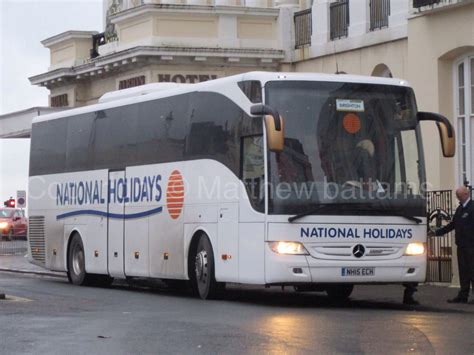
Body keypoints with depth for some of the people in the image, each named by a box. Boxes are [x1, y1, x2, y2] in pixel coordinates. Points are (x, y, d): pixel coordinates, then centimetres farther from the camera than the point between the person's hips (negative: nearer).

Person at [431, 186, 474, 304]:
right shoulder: (460, 209, 17)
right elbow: (452, 224, 22)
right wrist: (437, 232, 18)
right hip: (462, 245, 8)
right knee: (463, 271, 10)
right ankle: (463, 296, 13)